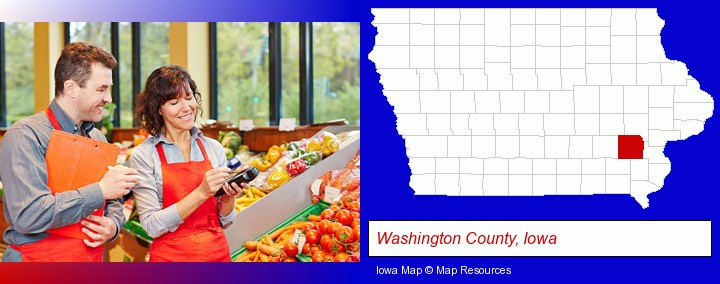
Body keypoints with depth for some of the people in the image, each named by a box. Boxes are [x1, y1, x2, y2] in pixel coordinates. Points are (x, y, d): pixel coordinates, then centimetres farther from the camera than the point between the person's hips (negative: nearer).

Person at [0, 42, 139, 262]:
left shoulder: (97, 139, 7)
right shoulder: (26, 136, -15)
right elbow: (28, 216, -26)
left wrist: (113, 225, -7)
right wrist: (100, 190, -23)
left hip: (91, 256, 7)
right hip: (39, 258, -6)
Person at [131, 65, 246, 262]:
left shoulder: (214, 149, 3)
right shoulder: (144, 155, -8)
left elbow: (224, 221, 8)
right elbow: (152, 226, -14)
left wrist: (229, 197, -12)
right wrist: (201, 193, -22)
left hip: (217, 253, 4)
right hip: (171, 255, -3)